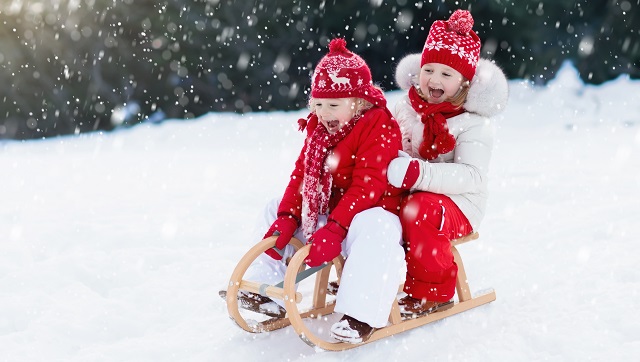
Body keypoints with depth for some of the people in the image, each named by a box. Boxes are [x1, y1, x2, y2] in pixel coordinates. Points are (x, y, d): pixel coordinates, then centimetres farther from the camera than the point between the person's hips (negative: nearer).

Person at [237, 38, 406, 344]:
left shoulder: (379, 127, -20)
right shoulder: (319, 130, 5)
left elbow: (368, 187, -28)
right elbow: (301, 175, 6)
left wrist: (334, 229, -34)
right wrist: (286, 218, -8)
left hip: (371, 213, -9)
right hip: (323, 212, 9)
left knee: (372, 228, -41)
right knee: (275, 210, 11)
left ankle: (361, 316, -43)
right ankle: (265, 291, 9)